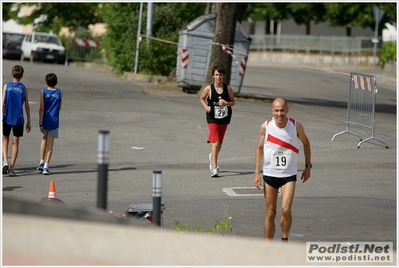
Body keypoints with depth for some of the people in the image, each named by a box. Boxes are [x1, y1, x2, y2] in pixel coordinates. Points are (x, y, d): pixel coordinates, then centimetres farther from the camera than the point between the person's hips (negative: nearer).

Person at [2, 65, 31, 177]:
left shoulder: (6, 86, -2)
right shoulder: (24, 88, -1)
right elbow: (27, 106, 1)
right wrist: (28, 122, 8)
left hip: (7, 118, 0)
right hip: (19, 119, 0)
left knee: (5, 140, 18)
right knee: (15, 143, 6)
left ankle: (5, 161, -3)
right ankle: (12, 168, 4)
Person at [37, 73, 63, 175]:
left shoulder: (43, 92, -5)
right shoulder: (60, 93, 0)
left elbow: (41, 108, -9)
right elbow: (59, 108, 9)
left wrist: (40, 123, -8)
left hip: (45, 121, 0)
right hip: (54, 121, 0)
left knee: (44, 140, 21)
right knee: (50, 143, 0)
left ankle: (42, 162, 20)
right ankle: (46, 166, -5)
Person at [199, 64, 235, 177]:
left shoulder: (228, 88, -3)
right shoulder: (209, 89, -8)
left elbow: (233, 102, 4)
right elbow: (201, 98, 8)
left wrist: (226, 103, -18)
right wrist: (206, 107, -10)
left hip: (224, 119, 3)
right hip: (212, 119, -3)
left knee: (219, 143, 17)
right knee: (216, 143, -16)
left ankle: (213, 157, 47)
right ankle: (214, 168, -16)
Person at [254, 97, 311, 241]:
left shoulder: (296, 126, -9)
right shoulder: (266, 126, -7)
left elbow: (306, 143, 9)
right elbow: (260, 148, 4)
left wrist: (308, 166, 10)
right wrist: (257, 173, 0)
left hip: (289, 175, -1)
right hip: (269, 174, 1)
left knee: (286, 210, -16)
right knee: (270, 213, 5)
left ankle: (285, 239, 5)